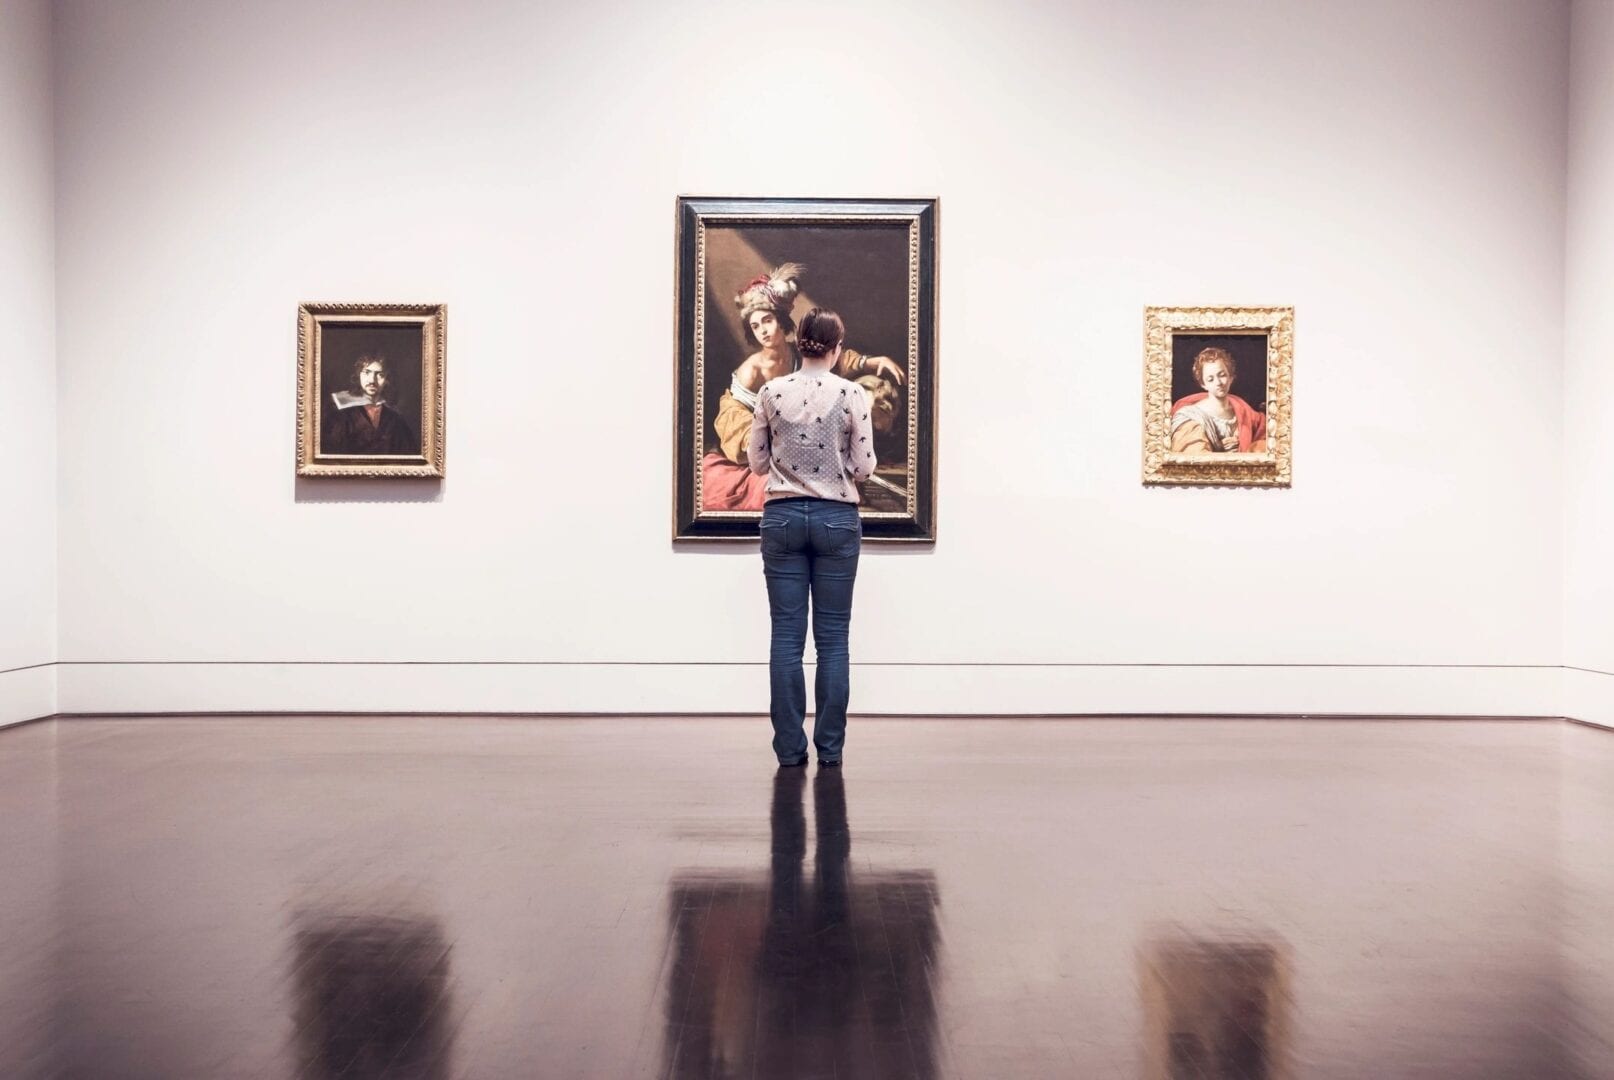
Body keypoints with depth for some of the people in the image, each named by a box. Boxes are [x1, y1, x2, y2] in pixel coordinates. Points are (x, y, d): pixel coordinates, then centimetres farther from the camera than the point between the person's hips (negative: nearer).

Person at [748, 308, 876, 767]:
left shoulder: (771, 393, -1)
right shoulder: (852, 394, -7)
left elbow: (757, 462, 5)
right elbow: (864, 467, -4)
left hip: (782, 517, 1)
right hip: (837, 519, -1)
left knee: (787, 637, 5)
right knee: (832, 639, 6)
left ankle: (790, 747, 7)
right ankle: (830, 747, 10)